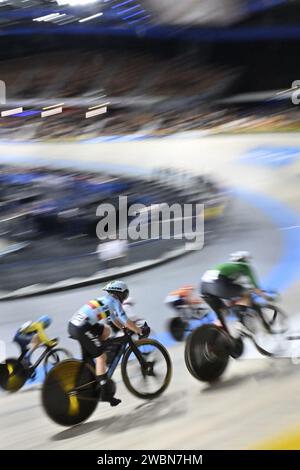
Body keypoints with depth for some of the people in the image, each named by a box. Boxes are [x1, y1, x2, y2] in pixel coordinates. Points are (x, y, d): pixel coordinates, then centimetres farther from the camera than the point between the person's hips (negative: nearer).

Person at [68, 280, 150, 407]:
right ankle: (105, 393, -2)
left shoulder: (105, 299, 26)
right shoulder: (114, 301, 2)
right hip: (82, 329, -9)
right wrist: (140, 331, 7)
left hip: (73, 325, 9)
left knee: (106, 330, 22)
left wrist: (127, 329, 35)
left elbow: (115, 319, 36)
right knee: (101, 357, -1)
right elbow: (125, 321, -3)